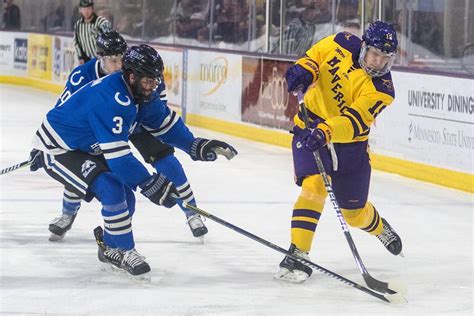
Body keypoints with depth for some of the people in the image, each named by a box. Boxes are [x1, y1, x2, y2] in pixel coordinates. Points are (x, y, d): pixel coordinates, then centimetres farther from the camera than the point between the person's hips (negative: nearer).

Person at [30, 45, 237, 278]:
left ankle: (110, 250, 26)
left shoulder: (140, 92, -3)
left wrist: (196, 146, 0)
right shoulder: (111, 99, -33)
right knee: (111, 189, -24)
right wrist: (150, 184, -30)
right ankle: (124, 251, -11)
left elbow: (165, 122, 12)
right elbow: (117, 156, -34)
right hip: (56, 150, -10)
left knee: (125, 193, 7)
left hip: (85, 148, 10)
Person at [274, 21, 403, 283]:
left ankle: (378, 227, 47)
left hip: (349, 142, 0)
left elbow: (354, 122, -33)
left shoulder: (382, 90, -20)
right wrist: (303, 69, -13)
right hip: (310, 128, 0)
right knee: (314, 186, -24)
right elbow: (315, 56, 8)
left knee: (354, 212, 11)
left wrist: (326, 132, -49)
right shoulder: (343, 45, -12)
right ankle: (297, 254, -22)